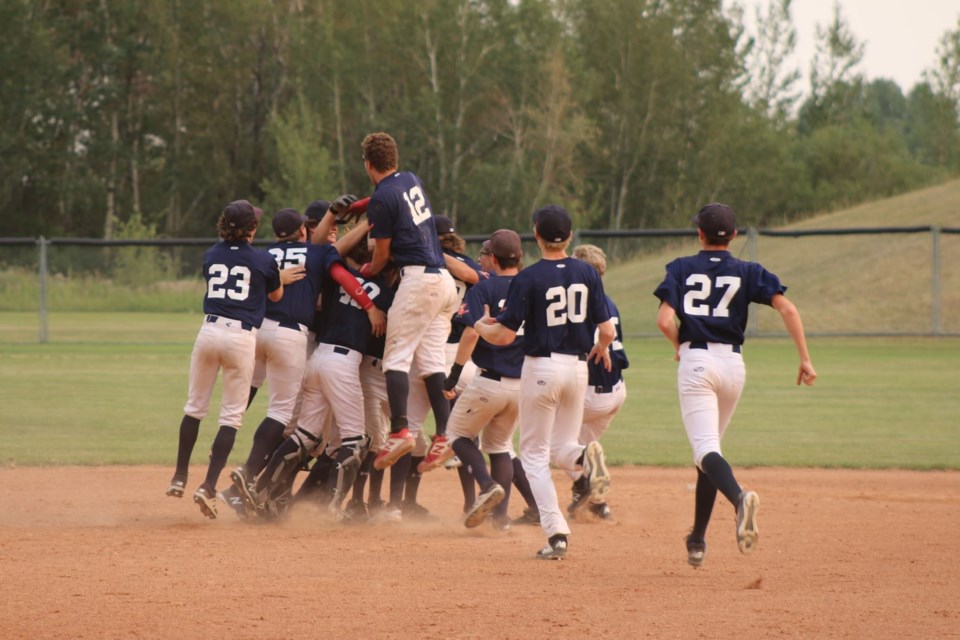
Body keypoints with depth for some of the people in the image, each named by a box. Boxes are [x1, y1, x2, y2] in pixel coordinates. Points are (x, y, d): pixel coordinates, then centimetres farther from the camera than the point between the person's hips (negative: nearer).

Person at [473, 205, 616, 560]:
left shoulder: (529, 278, -11)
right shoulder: (587, 273, 1)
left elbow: (504, 335, -11)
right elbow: (607, 331, 0)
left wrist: (481, 327, 10)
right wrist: (602, 349, 23)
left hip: (541, 367, -4)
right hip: (577, 367, 4)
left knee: (535, 453, 6)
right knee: (560, 448, 19)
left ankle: (556, 533, -9)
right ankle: (585, 457, -19)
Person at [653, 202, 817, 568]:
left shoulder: (681, 269, 4)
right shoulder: (747, 272, 8)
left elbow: (665, 320, -8)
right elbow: (787, 309, -5)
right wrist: (805, 359, -3)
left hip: (695, 362, -3)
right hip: (732, 363, 3)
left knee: (705, 449, -14)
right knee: (709, 445, 18)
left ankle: (739, 497, -46)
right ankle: (697, 540, 20)